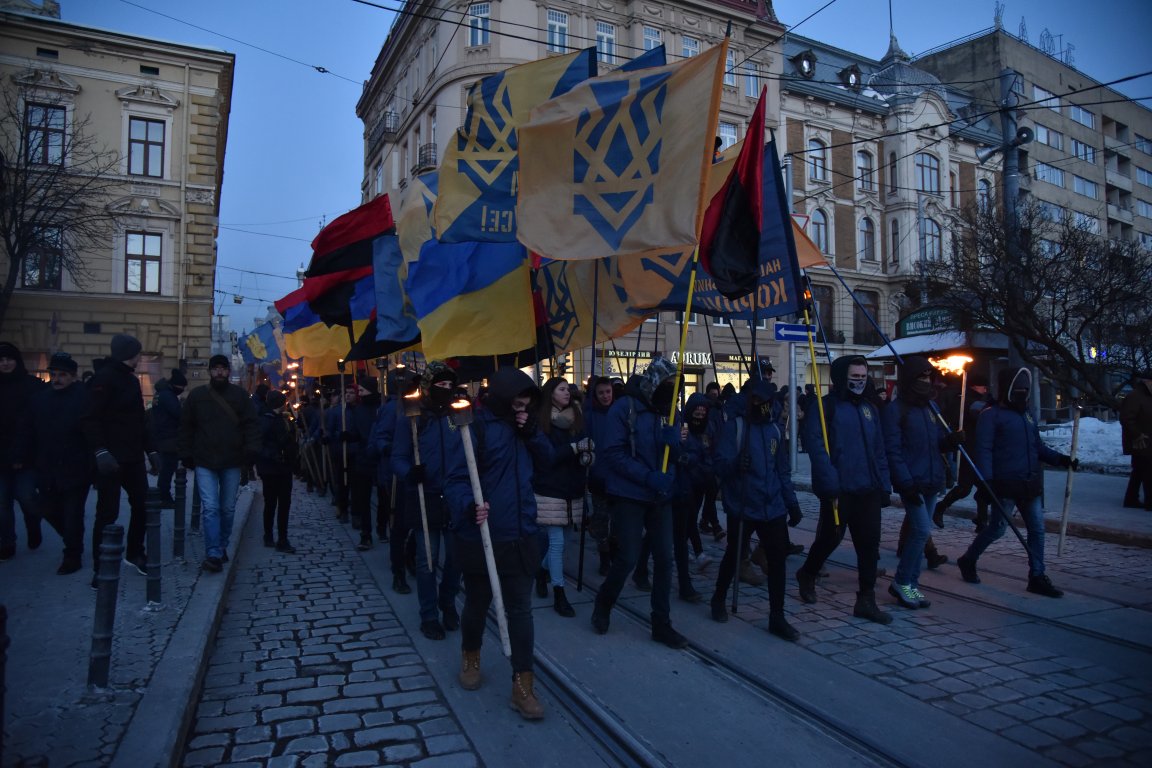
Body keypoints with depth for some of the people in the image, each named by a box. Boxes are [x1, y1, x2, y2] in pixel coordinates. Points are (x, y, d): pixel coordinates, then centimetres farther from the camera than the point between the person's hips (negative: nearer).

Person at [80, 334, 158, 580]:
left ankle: (134, 554, 28)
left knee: (142, 505, 12)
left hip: (133, 458, 8)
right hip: (111, 458, -8)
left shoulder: (131, 379, 17)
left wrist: (150, 450, 17)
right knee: (108, 513, -3)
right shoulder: (104, 377, -10)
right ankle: (101, 568, 6)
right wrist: (101, 451, -29)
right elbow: (90, 418, -20)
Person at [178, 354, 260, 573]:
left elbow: (251, 424, 0)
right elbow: (185, 427, 9)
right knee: (210, 508, -9)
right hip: (204, 462, -1)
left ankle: (222, 546, 27)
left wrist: (251, 450, -12)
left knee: (228, 508, 11)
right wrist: (186, 454, 4)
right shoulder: (196, 395, 5)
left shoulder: (240, 395, 4)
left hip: (232, 462, 1)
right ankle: (214, 554, -9)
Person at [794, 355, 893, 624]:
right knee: (831, 537, 4)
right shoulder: (826, 406, -6)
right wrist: (830, 485, -21)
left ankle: (866, 600, 15)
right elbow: (815, 446, -16)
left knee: (869, 543, 5)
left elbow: (879, 451, 17)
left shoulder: (870, 408, 15)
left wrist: (884, 485, 9)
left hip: (868, 489, 6)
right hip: (840, 490, -6)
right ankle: (807, 574, 31)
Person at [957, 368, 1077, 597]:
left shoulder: (1027, 414, 17)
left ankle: (1037, 577, 14)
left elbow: (1039, 448, 20)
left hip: (1030, 484, 7)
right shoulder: (991, 415, -7)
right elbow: (983, 450, -14)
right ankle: (968, 561, 19)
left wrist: (1062, 460, 5)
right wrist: (987, 481, -22)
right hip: (1006, 484, -7)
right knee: (998, 528, -1)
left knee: (1037, 529, 6)